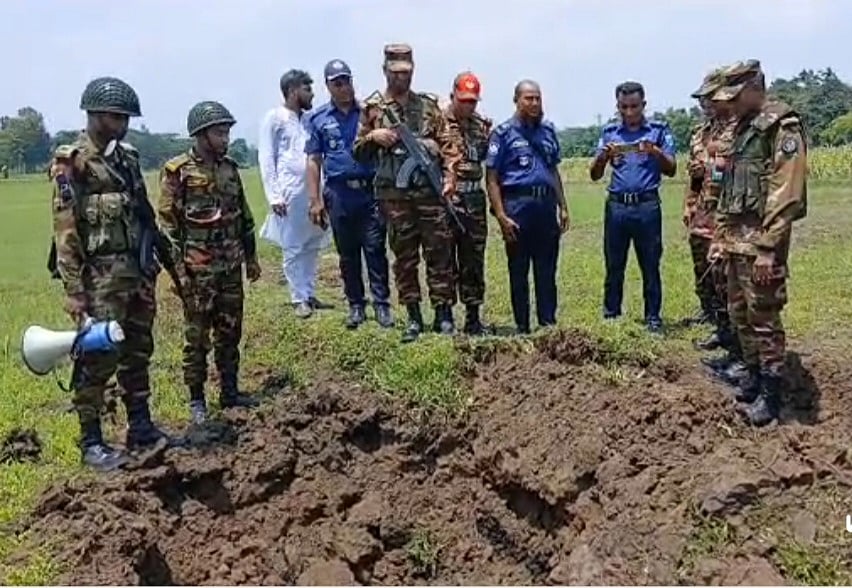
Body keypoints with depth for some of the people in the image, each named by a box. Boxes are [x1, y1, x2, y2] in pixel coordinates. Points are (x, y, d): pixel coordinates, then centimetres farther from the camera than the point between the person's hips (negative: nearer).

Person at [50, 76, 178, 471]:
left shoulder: (127, 156, 12)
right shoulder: (71, 163, -9)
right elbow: (65, 230, -14)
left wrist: (155, 261, 15)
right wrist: (73, 290, -18)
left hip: (137, 271, 7)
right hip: (101, 276, -7)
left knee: (138, 354, 14)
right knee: (98, 359, -2)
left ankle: (141, 428, 26)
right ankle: (91, 443, 9)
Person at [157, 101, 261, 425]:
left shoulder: (230, 168, 9)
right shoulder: (178, 172, -9)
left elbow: (244, 216, 16)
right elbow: (167, 222, -10)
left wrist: (251, 257, 17)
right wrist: (176, 266, -15)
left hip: (231, 265, 6)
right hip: (197, 269, -6)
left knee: (230, 332, 12)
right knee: (197, 335, 3)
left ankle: (230, 392, 24)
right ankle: (196, 400, 13)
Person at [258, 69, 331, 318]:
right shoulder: (275, 118, -1)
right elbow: (266, 159, -5)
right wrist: (274, 196, -12)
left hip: (313, 192, 6)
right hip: (290, 193, -6)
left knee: (312, 246, 9)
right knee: (293, 249, 0)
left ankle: (310, 294, 19)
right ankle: (299, 299, 8)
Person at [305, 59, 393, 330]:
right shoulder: (318, 118, 7)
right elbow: (314, 160, 7)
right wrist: (315, 200, 1)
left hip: (370, 189, -1)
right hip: (339, 193, 1)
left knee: (375, 248, -3)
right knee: (347, 253, 7)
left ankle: (382, 304, 3)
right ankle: (355, 305, 16)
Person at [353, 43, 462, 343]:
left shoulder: (429, 104, 10)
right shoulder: (372, 108, 8)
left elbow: (449, 144, 7)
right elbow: (358, 152, 10)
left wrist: (449, 177, -6)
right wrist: (372, 136, -9)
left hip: (430, 190, 0)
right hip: (394, 193, 0)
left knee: (439, 251, -1)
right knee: (404, 256, 5)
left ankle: (444, 314, 7)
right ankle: (413, 317, 14)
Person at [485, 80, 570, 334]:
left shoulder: (548, 130, 15)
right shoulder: (503, 133, -2)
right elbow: (492, 179, -5)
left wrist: (563, 207, 15)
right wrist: (501, 216, -13)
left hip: (546, 205, 5)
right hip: (518, 206, -5)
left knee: (547, 270, 8)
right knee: (519, 271, 4)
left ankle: (548, 324, 16)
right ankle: (522, 327, 12)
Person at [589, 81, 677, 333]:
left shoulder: (659, 130, 6)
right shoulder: (609, 132, 11)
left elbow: (671, 170, 0)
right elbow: (594, 175, 8)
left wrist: (655, 152, -18)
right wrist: (603, 157, -12)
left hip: (647, 206, -2)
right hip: (616, 206, 2)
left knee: (650, 266, 2)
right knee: (613, 267, 7)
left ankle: (653, 318, 10)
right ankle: (610, 317, 15)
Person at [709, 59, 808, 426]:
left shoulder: (782, 127, -11)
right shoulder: (744, 128, 17)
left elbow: (786, 194, -19)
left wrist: (768, 248, -23)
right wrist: (720, 236, 18)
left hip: (760, 241, -9)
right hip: (736, 240, 9)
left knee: (764, 318, -3)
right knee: (740, 314, 14)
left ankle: (770, 396, 6)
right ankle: (754, 379, 28)